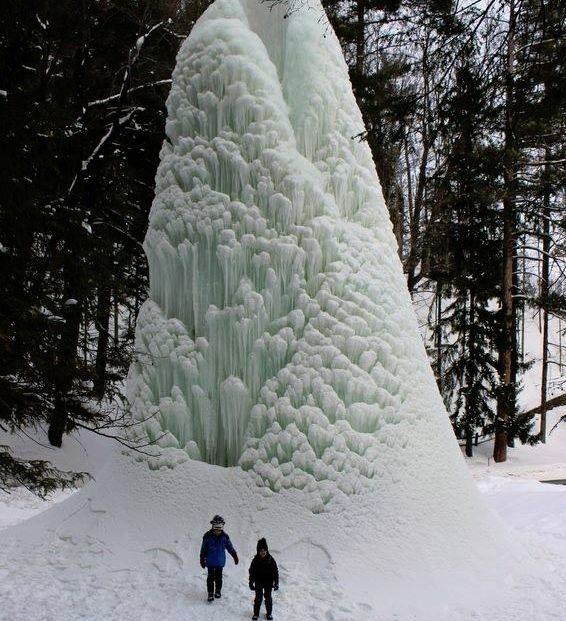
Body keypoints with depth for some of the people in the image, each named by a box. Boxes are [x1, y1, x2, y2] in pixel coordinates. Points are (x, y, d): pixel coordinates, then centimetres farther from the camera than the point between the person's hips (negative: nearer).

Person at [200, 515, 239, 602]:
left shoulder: (224, 536, -5)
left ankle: (218, 591, 31)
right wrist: (202, 560, 1)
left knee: (219, 577, 11)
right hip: (210, 562, -2)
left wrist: (235, 556, 9)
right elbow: (203, 549, -2)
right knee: (211, 577, 1)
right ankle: (210, 593, 14)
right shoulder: (207, 536, -11)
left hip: (220, 561, 2)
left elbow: (230, 547, 7)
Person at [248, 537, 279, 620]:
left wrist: (276, 582, -3)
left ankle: (269, 613, 25)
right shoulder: (255, 560, -10)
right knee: (258, 598, 7)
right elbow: (252, 572, -2)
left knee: (268, 598, 10)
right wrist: (251, 582, -2)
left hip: (268, 583, 0)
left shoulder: (270, 560, -10)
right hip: (258, 583, 0)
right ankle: (256, 613, 22)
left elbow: (275, 571, -3)